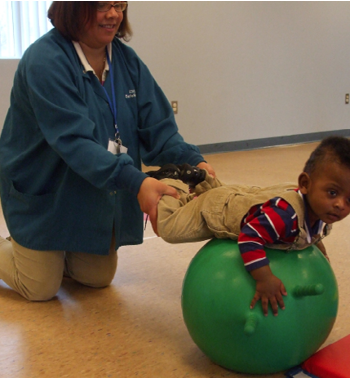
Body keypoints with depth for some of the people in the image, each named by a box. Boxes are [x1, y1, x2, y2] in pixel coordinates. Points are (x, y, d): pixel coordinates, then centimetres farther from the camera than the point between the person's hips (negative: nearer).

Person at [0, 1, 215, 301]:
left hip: (100, 199, 6)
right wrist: (136, 181, -47)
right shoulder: (44, 61, -25)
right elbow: (73, 140, -35)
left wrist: (194, 162, -29)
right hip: (44, 195, -6)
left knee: (99, 279, 16)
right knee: (41, 289, 5)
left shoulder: (125, 59, -5)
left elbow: (157, 128, -11)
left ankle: (53, 253, 44)